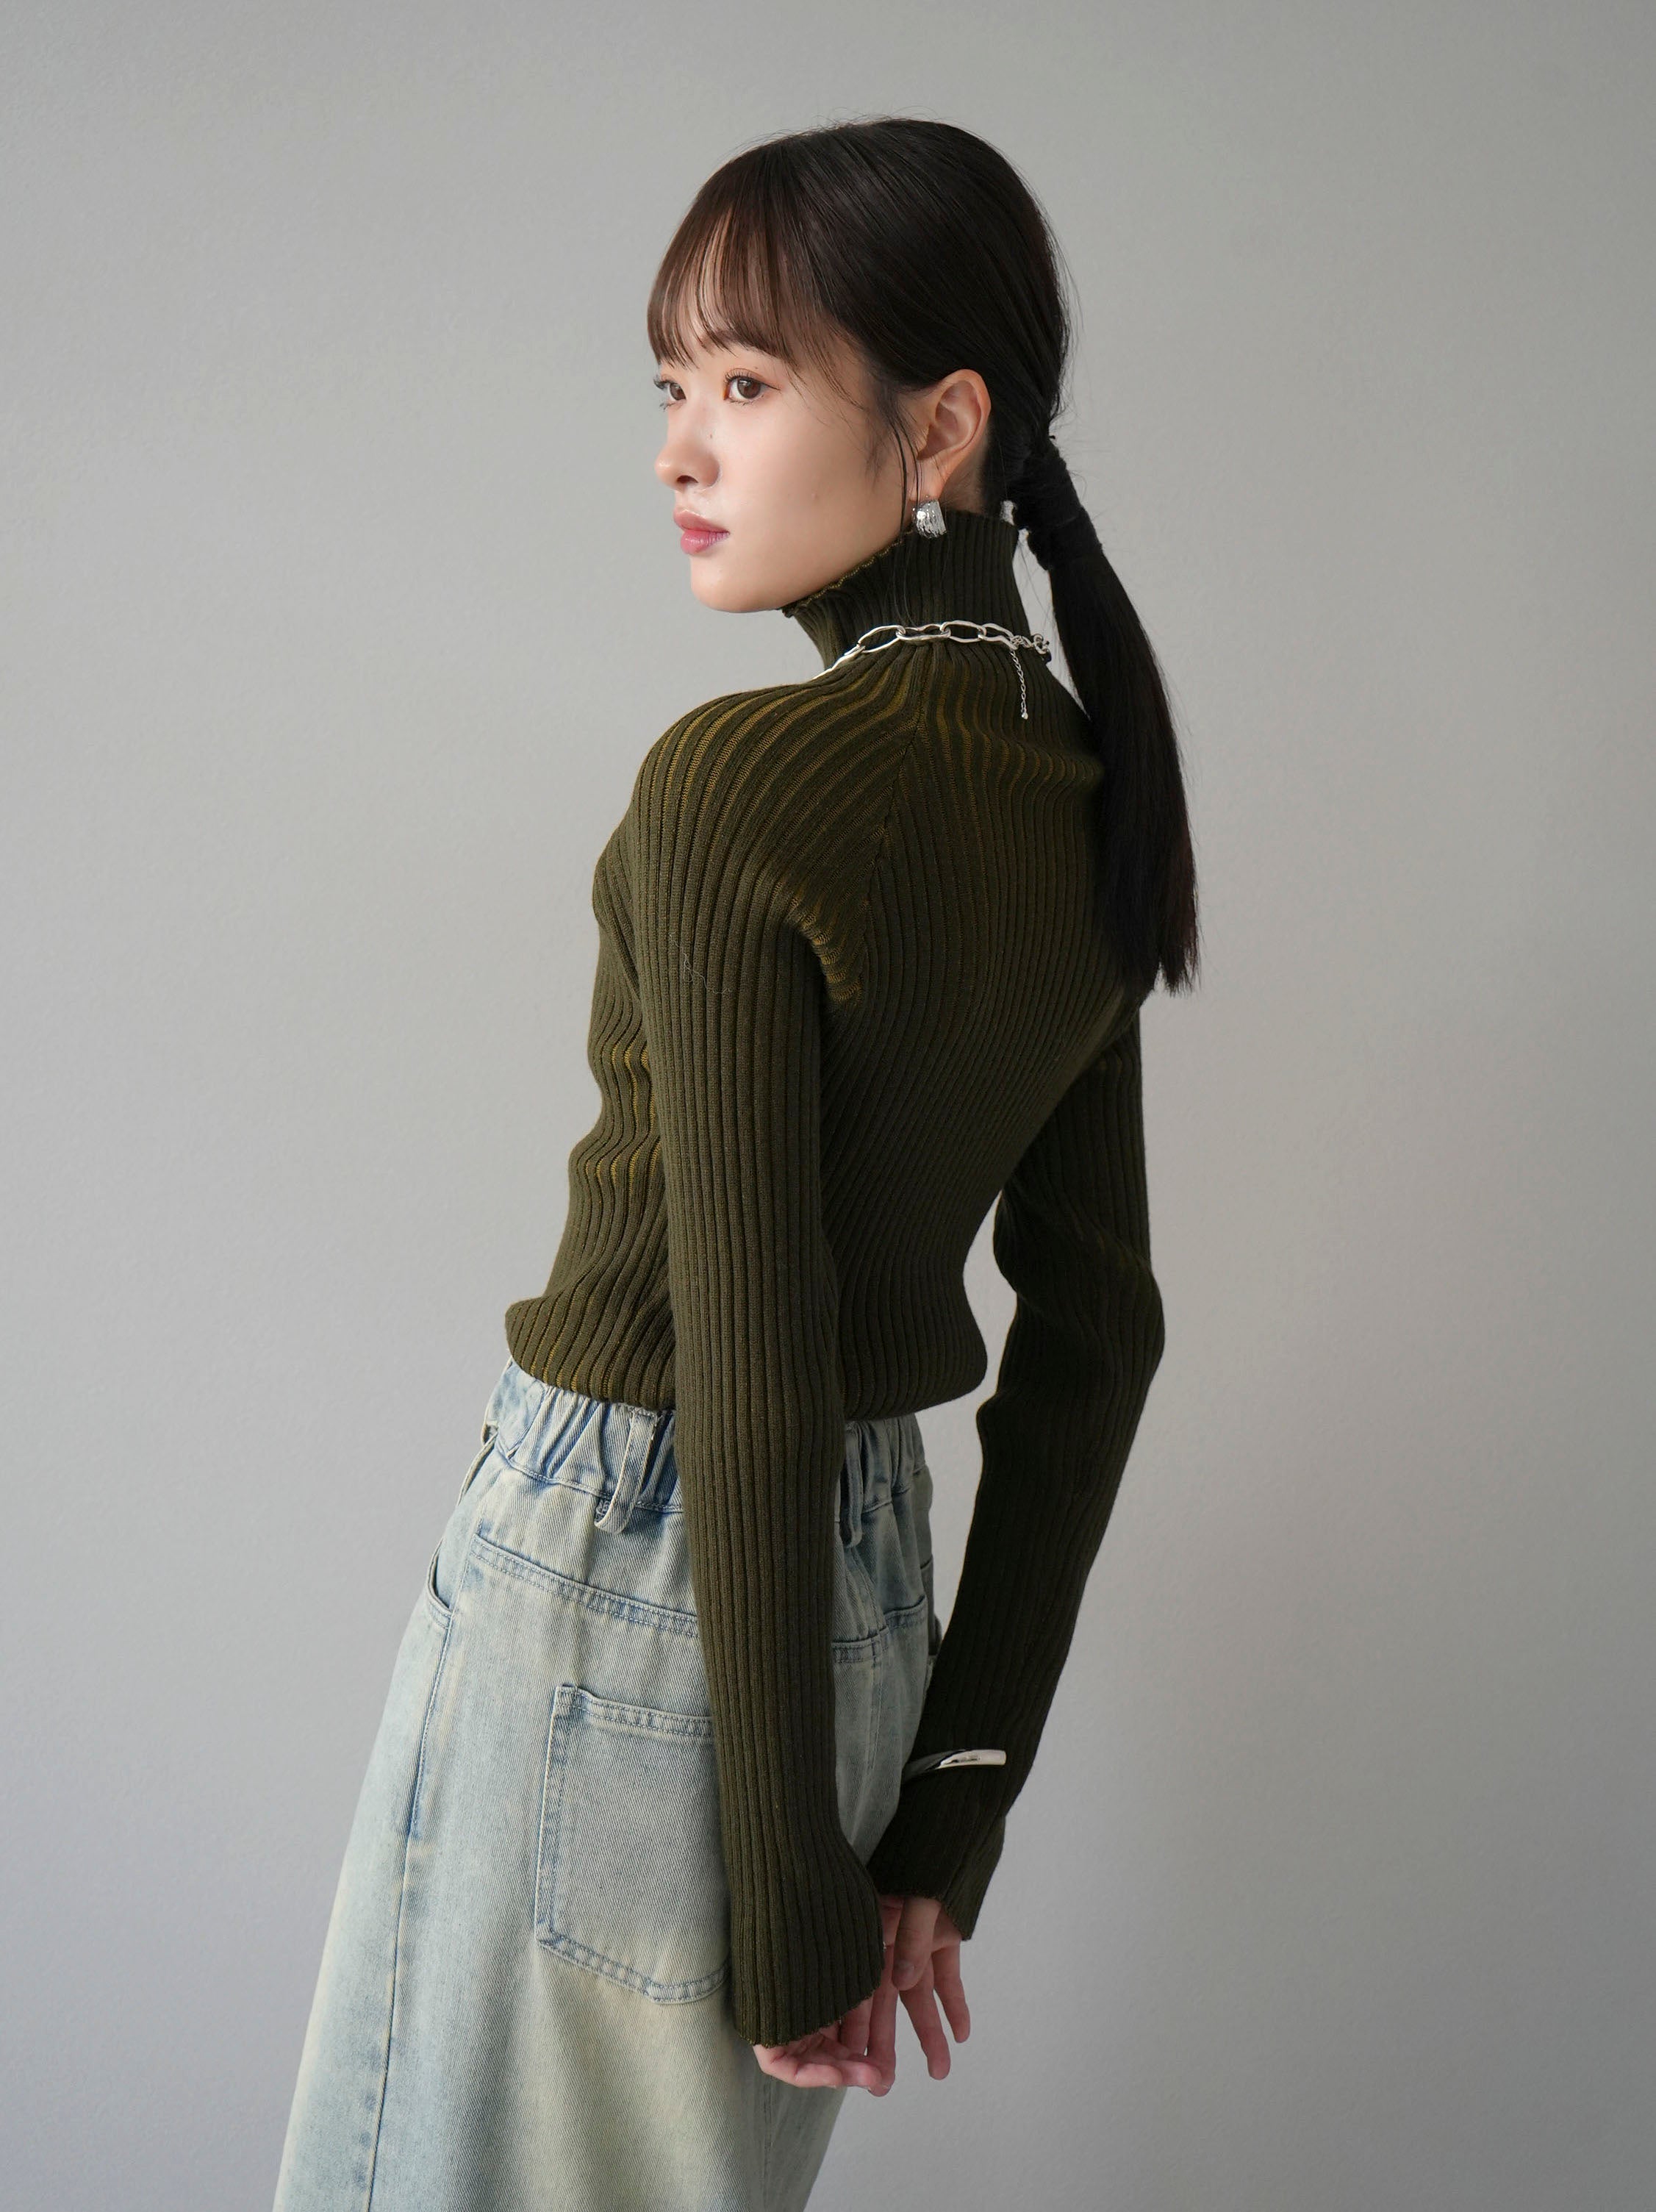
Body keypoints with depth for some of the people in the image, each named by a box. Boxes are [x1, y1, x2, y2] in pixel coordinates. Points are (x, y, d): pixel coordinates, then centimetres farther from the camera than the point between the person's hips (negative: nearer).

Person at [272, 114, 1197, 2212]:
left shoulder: (741, 780, -20)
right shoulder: (1091, 795, 3)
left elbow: (755, 1370, -22)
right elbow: (1091, 1332, 6)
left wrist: (786, 1905, -13)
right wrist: (953, 1808, 10)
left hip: (613, 1566, -7)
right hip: (878, 1574, 7)